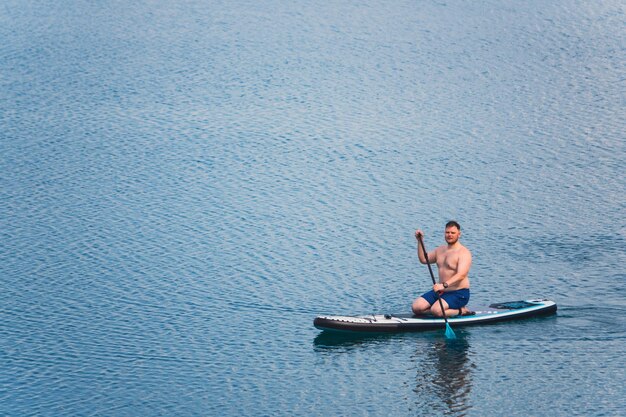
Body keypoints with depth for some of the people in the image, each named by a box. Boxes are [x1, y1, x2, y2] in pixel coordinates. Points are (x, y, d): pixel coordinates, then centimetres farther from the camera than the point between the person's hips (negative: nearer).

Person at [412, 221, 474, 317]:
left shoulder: (464, 253, -13)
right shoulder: (441, 250, 13)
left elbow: (461, 275, -27)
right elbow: (423, 259, 20)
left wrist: (444, 285, -41)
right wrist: (420, 241, 8)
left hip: (459, 293, -8)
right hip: (441, 291, 8)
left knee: (436, 311, -32)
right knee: (416, 307, -9)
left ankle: (462, 311, -5)